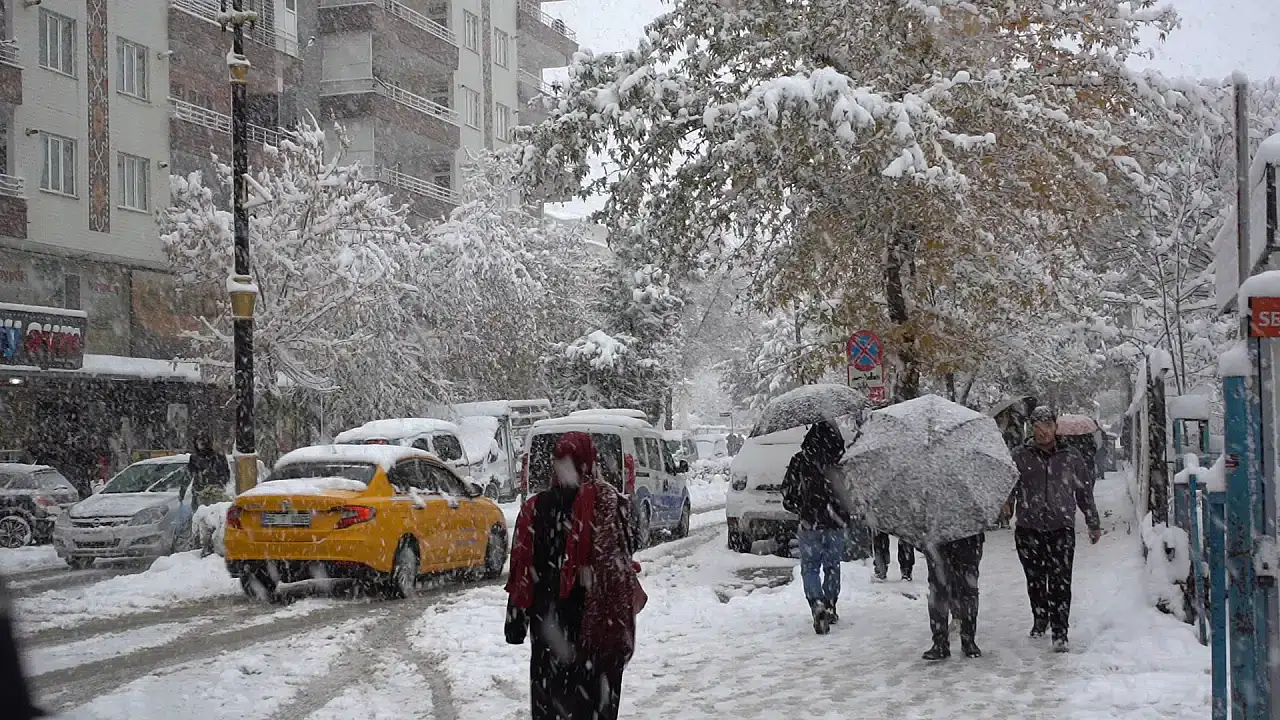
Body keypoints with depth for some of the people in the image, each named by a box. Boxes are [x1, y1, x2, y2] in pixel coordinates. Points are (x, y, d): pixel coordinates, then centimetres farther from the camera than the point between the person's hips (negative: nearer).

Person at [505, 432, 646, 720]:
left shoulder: (535, 507, -2)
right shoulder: (609, 504, -10)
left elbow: (521, 572, 0)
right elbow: (620, 564, -10)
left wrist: (516, 621, 8)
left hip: (548, 618, 2)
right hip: (596, 620, -2)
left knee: (550, 688, 13)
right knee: (595, 688, 6)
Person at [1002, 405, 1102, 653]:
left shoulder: (1070, 458, 8)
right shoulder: (1019, 457, 5)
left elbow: (1085, 491, 17)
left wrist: (1094, 524, 20)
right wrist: (1006, 503, -18)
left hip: (1061, 529, -1)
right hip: (1028, 530, 1)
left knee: (1060, 583, -9)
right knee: (1035, 580, 12)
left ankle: (1060, 633, -6)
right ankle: (1040, 618, 35)